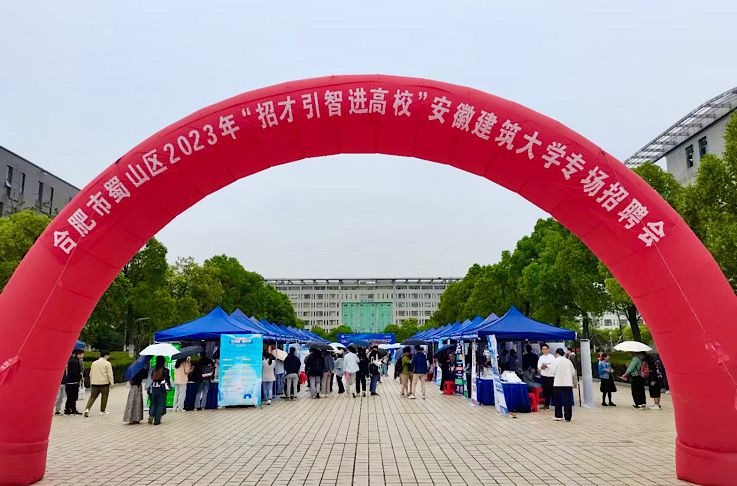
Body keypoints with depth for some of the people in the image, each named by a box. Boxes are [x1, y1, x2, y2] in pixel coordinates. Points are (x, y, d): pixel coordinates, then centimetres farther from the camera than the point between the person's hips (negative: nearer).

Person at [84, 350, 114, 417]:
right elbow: (110, 374, -10)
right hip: (104, 383, -5)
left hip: (95, 383, 5)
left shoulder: (94, 363, 12)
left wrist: (91, 382, 26)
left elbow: (91, 374, 18)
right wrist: (112, 383, -6)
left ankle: (87, 409, -15)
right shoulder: (107, 363, -6)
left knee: (92, 396, 4)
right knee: (104, 397, 8)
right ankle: (102, 411, 13)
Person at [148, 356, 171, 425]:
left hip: (154, 388, 4)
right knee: (160, 404, 5)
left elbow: (151, 378, 10)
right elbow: (167, 379, -7)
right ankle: (157, 420, 4)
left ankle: (151, 416, -2)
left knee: (153, 403, 18)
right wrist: (169, 386, 7)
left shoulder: (154, 369, 4)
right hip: (162, 388, -4)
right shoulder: (165, 370, -9)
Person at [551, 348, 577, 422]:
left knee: (558, 400, 8)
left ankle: (558, 416, 11)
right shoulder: (568, 361, 6)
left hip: (558, 383, -2)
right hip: (568, 383, 2)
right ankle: (567, 417, 2)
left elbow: (554, 372, -8)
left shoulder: (556, 360, -3)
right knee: (567, 400, 3)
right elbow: (573, 372, 7)